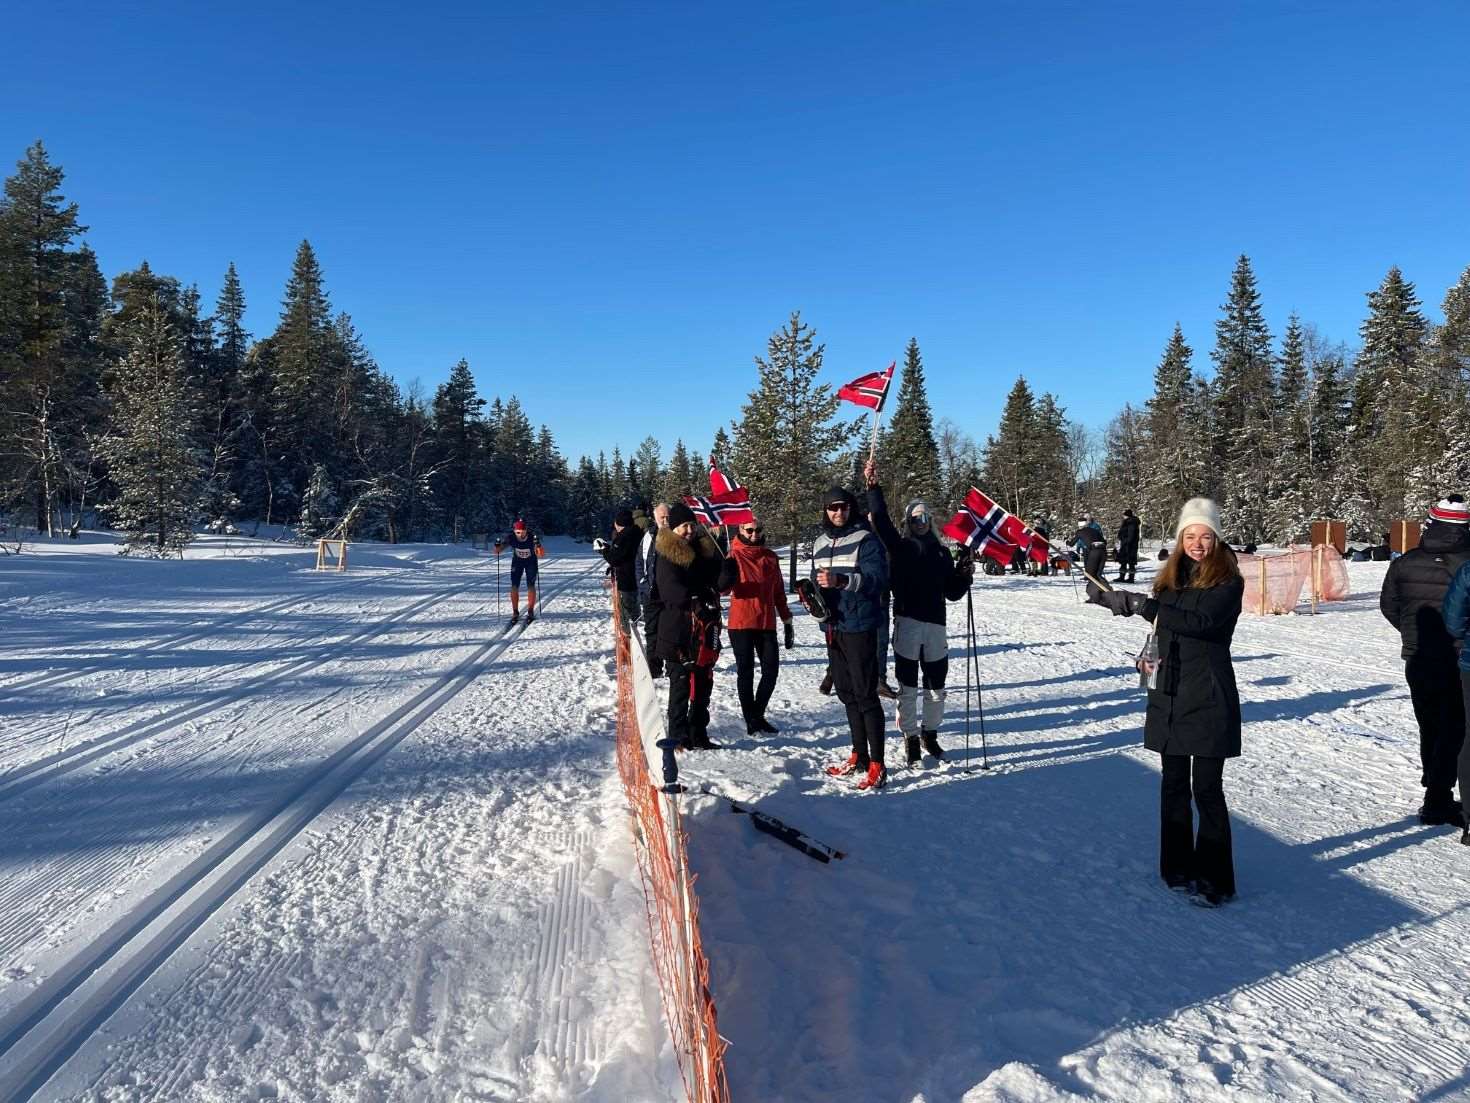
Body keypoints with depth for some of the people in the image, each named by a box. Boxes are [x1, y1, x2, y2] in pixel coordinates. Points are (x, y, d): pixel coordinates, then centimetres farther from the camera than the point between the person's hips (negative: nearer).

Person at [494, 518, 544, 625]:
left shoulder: (532, 538, -32)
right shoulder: (511, 538, -28)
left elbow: (541, 554, -40)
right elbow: (497, 551, -24)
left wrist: (538, 546, -59)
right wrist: (497, 547, -45)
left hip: (531, 562, -1)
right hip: (517, 561, 2)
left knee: (530, 586, -8)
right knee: (514, 587, -5)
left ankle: (530, 612, 7)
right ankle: (515, 613, 7)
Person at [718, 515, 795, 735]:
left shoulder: (771, 557, 11)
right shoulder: (734, 556, -3)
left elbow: (778, 592, 17)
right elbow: (724, 589, -15)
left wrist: (787, 622, 17)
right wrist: (726, 577, -38)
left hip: (767, 624, 4)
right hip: (741, 624, -4)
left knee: (771, 669, 4)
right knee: (746, 671, 2)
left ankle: (758, 715, 20)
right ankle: (751, 721, 10)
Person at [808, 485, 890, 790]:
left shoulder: (865, 539, -8)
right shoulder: (820, 543, 14)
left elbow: (878, 577, -20)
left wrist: (841, 580, -31)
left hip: (859, 626, -7)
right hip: (833, 626, 7)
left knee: (865, 694, -7)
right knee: (846, 693, 14)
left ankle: (877, 766, -3)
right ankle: (859, 756, 26)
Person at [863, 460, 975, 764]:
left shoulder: (941, 552, 14)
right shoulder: (900, 546, 5)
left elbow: (953, 593, 16)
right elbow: (881, 520, -10)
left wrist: (965, 575, -2)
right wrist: (873, 487, -16)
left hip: (935, 624, 4)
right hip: (907, 622, -3)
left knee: (936, 687, 11)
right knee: (908, 686, 2)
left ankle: (930, 734, 29)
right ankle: (911, 737, 16)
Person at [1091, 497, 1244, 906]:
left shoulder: (1229, 581, -8)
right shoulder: (1171, 577, 10)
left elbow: (1200, 621, -24)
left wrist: (1139, 605, -29)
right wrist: (1151, 657, 4)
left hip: (1209, 696, -6)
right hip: (1169, 693, 6)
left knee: (1207, 788, -3)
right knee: (1174, 785, 11)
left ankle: (1214, 879, 6)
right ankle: (1178, 868, 22)